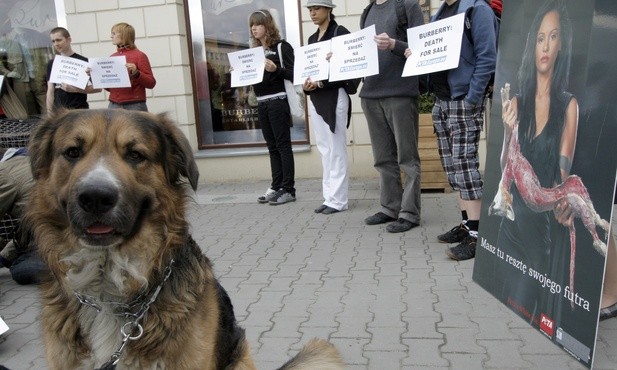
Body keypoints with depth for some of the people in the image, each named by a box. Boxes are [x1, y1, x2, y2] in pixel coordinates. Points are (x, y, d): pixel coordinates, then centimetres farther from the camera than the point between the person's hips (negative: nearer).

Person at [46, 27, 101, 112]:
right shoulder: (52, 64, 12)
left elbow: (97, 87, -6)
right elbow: (50, 92, 11)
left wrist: (75, 89, -17)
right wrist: (49, 112, 3)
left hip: (79, 110, -4)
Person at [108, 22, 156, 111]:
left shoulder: (139, 56, -2)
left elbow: (151, 83, -5)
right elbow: (109, 86, 19)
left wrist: (136, 73, -19)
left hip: (134, 106, -4)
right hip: (114, 105, 4)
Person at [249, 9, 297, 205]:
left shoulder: (281, 46, -3)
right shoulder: (254, 50, 17)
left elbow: (292, 73, -10)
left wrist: (275, 69, -26)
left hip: (278, 101, -7)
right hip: (261, 103, 7)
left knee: (283, 145, -5)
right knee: (272, 146, 8)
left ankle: (289, 190, -1)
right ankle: (276, 187, 13)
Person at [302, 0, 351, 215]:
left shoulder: (340, 33, -3)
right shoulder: (312, 38, 18)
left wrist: (321, 83, -19)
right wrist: (306, 84, -5)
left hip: (334, 96, -7)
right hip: (315, 98, 7)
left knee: (336, 149, -3)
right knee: (324, 149, 8)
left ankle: (338, 199, 2)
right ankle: (329, 196, 15)